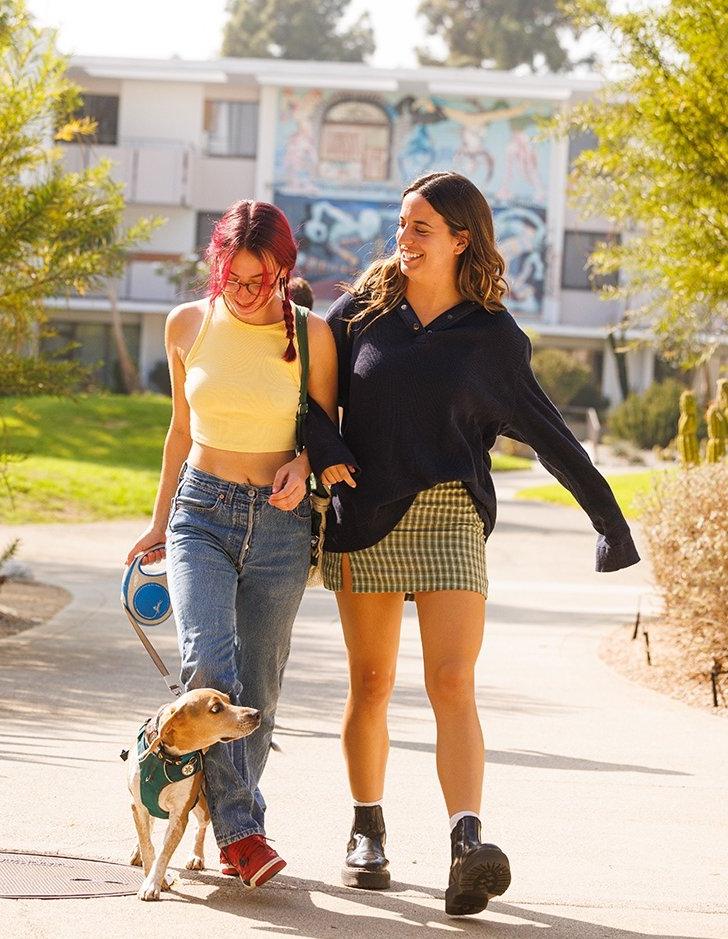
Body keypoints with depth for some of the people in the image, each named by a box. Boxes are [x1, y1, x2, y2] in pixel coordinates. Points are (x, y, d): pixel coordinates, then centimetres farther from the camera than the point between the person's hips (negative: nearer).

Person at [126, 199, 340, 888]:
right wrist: (158, 522, 18)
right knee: (208, 664, -20)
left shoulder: (311, 336, -4)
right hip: (201, 513, 0)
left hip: (280, 523, 0)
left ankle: (235, 833, 18)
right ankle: (242, 831, -22)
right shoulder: (188, 325, 2)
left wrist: (301, 467, -13)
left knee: (258, 687, 3)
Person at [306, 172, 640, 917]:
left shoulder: (491, 335, 3)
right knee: (371, 683, 7)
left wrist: (608, 519, 9)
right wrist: (325, 454, -10)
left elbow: (546, 433, 9)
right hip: (366, 519, 2)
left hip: (450, 519, -2)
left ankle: (467, 845, -25)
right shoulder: (363, 310, 6)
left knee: (452, 685, -14)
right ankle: (367, 833, 23)